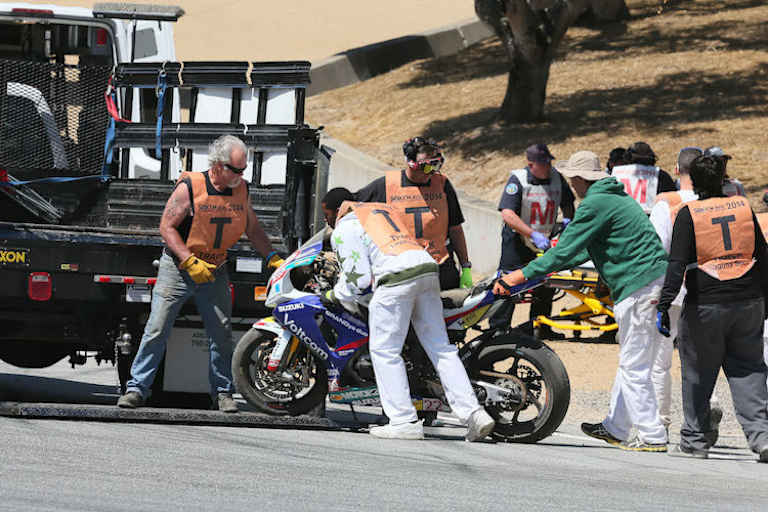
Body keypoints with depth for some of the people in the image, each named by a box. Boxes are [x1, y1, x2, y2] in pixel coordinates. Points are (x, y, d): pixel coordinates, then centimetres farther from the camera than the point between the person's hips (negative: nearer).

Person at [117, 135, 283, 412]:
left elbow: (253, 229, 14)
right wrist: (190, 262, -21)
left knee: (222, 334, 4)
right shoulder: (189, 187, -15)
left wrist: (273, 258, 2)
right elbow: (166, 226, -13)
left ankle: (223, 391, 17)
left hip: (214, 271, 4)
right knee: (157, 329, -6)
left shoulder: (241, 190, 1)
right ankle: (137, 388, -1)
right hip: (178, 267, -4)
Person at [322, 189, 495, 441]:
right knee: (440, 348, 7)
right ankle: (473, 413, -3)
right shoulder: (386, 209, 33)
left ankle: (404, 421, -4)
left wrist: (336, 294, 19)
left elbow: (357, 277, 0)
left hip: (396, 277, -7)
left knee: (384, 351, 2)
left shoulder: (343, 230, 9)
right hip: (427, 266, 7)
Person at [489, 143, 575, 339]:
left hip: (544, 241, 6)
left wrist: (567, 219, -5)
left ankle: (541, 328, 23)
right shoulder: (518, 180, -17)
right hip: (517, 241, -6)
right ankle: (498, 329, -6)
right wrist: (533, 234, -34)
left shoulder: (556, 178, -1)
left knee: (546, 286, 10)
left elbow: (567, 203, 18)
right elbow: (507, 214, -27)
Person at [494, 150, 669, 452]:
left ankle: (652, 436, -6)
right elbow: (586, 248, 32)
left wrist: (521, 276, -7)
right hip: (654, 279, 10)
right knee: (630, 362, 17)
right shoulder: (616, 197, 21)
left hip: (639, 288, -10)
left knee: (634, 367, -6)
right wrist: (553, 268, 36)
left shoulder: (595, 204, -11)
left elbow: (565, 250, -13)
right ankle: (615, 428, 25)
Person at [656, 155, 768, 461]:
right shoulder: (743, 208, 6)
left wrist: (664, 304, -15)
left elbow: (677, 263, -14)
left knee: (698, 373, 8)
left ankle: (694, 441, 13)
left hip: (705, 305, -3)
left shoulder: (688, 214, -6)